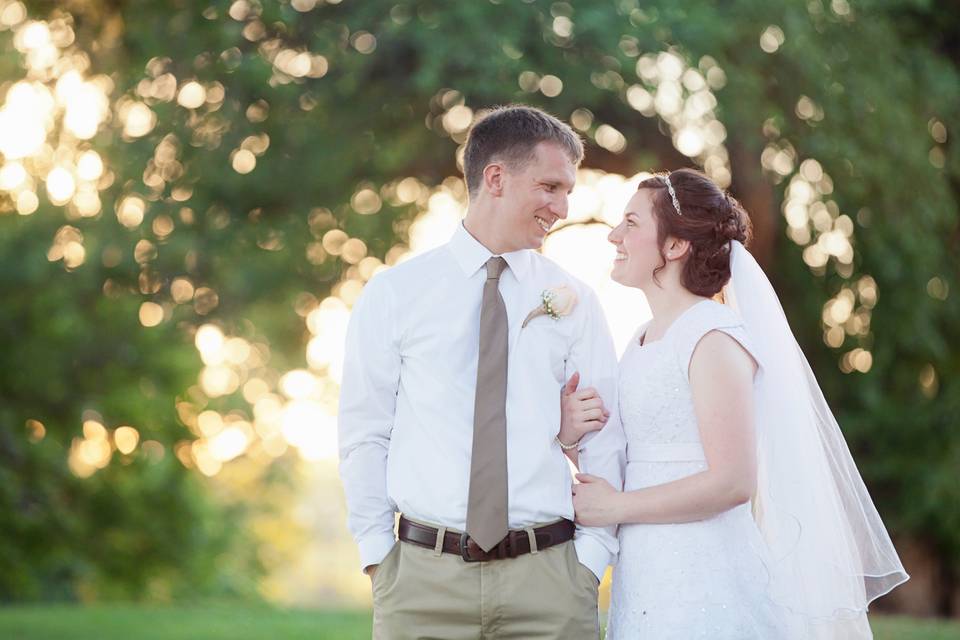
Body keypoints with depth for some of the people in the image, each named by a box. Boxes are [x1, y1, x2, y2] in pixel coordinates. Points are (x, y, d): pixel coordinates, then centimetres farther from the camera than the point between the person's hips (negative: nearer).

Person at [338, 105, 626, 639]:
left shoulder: (574, 303, 7)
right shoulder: (393, 295, 4)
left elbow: (605, 444, 5)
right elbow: (365, 438, 5)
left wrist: (589, 561, -4)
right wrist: (378, 555, -2)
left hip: (548, 575, 1)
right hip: (423, 575, -1)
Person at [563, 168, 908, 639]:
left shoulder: (715, 339, -12)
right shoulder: (641, 341, 13)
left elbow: (733, 482, -19)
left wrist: (615, 506, -13)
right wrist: (572, 433, -3)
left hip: (702, 581, -8)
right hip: (642, 577, 8)